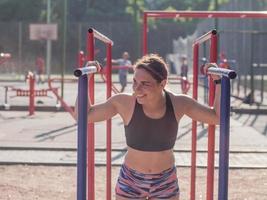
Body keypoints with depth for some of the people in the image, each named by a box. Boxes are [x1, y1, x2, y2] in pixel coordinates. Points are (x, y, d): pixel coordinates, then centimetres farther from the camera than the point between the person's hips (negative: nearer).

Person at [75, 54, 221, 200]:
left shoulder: (178, 104, -14)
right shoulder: (124, 102, -19)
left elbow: (218, 117, -3)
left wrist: (218, 82, -10)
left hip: (165, 182, 1)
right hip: (130, 181, -1)